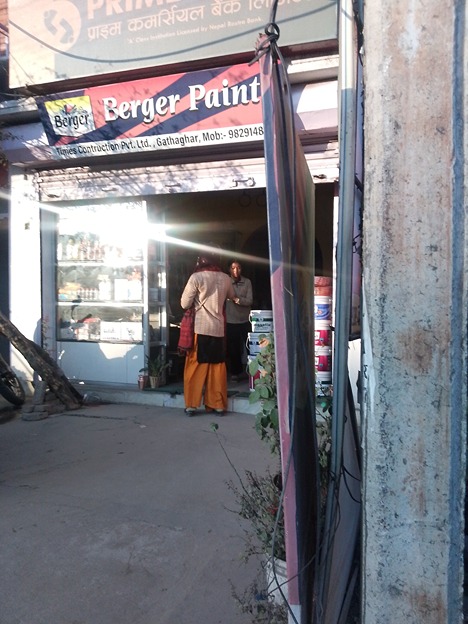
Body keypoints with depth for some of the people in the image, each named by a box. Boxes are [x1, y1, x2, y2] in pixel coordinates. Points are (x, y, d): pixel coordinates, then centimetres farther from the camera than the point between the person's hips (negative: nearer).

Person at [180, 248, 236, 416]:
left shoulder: (196, 277, -8)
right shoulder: (225, 278, 5)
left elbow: (184, 303, -6)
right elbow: (232, 296, 25)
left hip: (200, 327, -3)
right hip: (218, 328, 3)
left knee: (195, 366, 4)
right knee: (217, 367, 10)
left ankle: (191, 405, 7)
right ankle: (218, 405, 13)